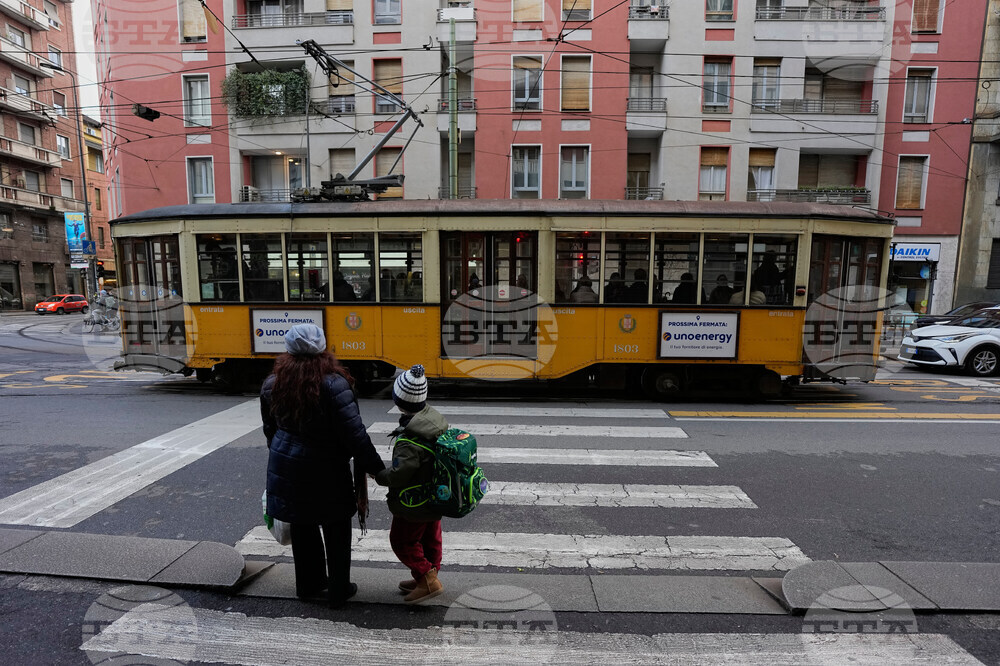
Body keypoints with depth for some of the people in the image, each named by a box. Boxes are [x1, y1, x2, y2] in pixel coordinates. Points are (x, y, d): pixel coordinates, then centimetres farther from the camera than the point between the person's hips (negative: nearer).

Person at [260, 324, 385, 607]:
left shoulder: (272, 384, -4)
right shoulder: (334, 384, -23)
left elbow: (270, 430, 10)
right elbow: (355, 435, -23)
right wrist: (377, 469, -13)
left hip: (287, 468, 5)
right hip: (326, 473, -5)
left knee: (302, 529, 21)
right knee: (336, 532, 14)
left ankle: (308, 585, 39)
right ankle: (338, 591, 28)